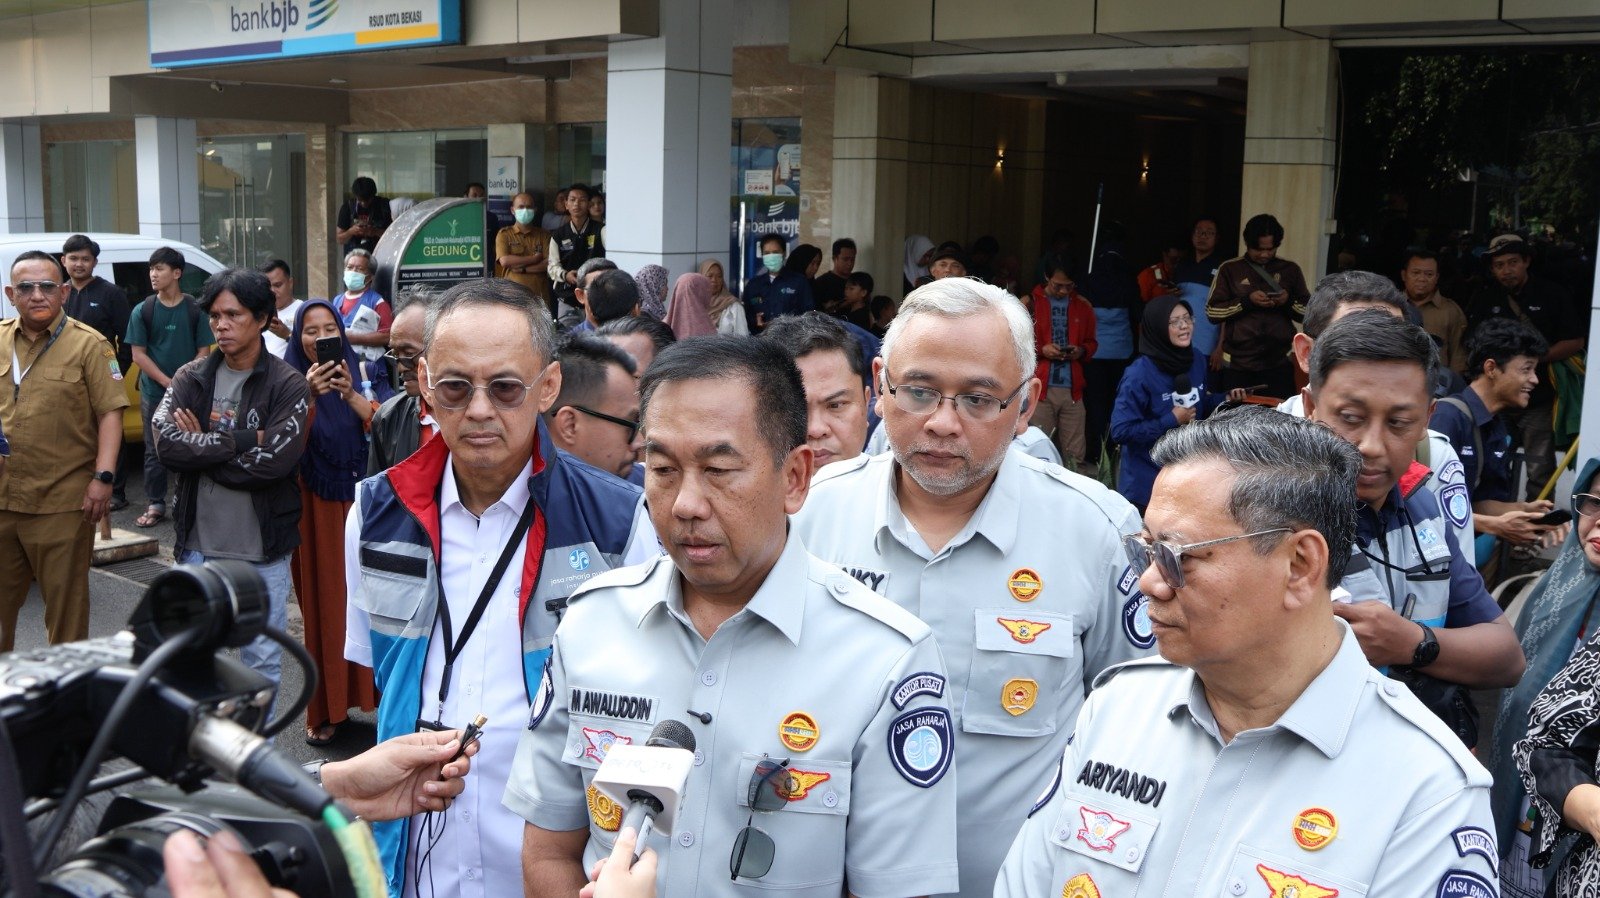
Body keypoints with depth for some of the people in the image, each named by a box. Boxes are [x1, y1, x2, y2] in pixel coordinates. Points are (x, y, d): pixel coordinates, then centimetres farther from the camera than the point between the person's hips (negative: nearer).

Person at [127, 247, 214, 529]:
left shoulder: (195, 310, 0)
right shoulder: (143, 311, 2)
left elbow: (203, 351, 1)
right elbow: (138, 354, 0)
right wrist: (168, 382, -11)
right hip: (154, 393, 1)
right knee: (155, 450, 5)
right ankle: (155, 505, 13)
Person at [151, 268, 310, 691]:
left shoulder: (288, 385, -6)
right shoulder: (191, 378, 3)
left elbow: (274, 461, -19)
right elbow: (164, 442, -13)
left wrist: (200, 448, -11)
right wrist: (244, 439, -16)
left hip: (263, 548, -3)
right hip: (199, 543, 3)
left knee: (263, 659, 10)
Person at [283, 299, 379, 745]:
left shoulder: (355, 373, 6)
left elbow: (380, 424, -7)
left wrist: (349, 394, -23)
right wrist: (310, 396, -28)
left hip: (358, 498, 2)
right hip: (314, 503, -2)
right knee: (321, 599, 1)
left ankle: (367, 689, 16)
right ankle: (325, 708, 8)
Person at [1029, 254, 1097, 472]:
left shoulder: (1083, 306, 12)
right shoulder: (1031, 303, 2)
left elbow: (1092, 342, 20)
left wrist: (1082, 351, -2)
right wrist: (1041, 349, -13)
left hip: (1073, 389, 3)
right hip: (1040, 387, -3)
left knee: (1075, 453, 2)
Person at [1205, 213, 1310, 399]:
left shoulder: (1290, 270, 8)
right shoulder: (1230, 269, 2)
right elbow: (1212, 312, -4)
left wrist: (1289, 301, -10)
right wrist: (1247, 301, -15)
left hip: (1278, 365, 1)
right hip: (1238, 365, -1)